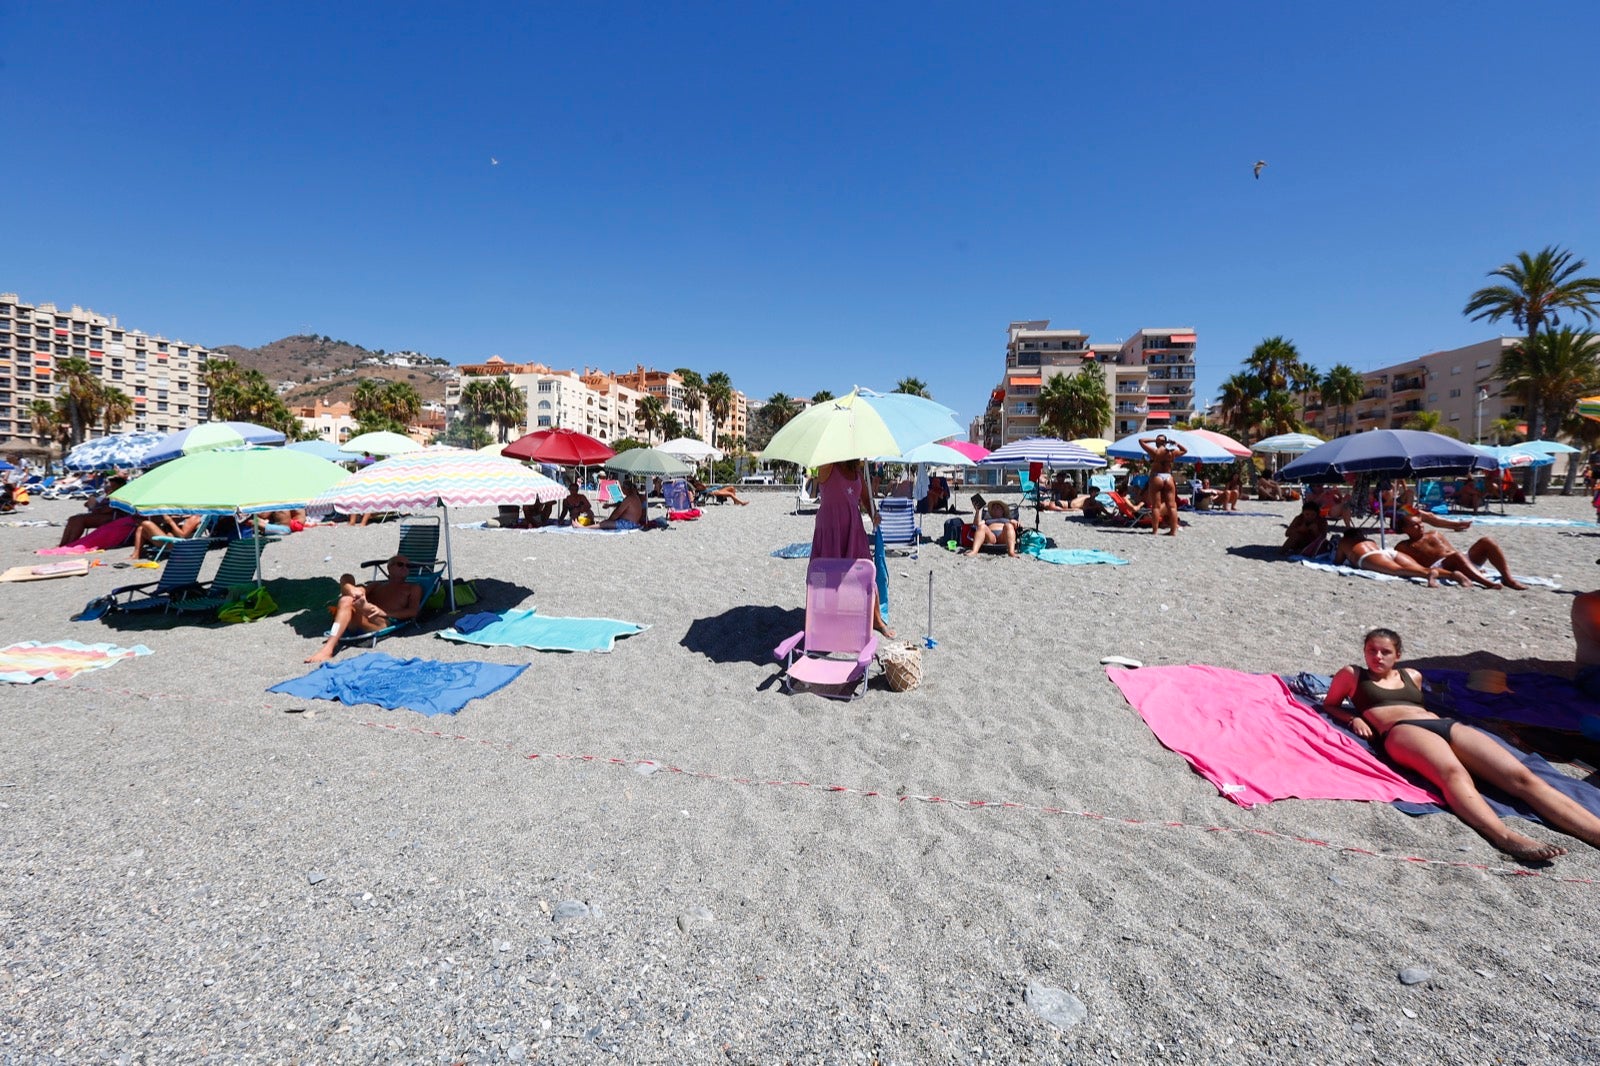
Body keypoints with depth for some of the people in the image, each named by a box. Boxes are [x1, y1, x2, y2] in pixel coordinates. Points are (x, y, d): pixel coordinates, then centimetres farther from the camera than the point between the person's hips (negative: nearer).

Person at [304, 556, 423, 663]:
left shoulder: (413, 588, 25)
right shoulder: (376, 585, 37)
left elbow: (414, 611, 6)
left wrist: (384, 613, -11)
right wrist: (352, 590, -13)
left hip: (384, 623, -4)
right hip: (356, 623, 4)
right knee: (347, 578, -8)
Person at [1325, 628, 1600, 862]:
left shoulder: (1412, 676, 33)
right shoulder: (1352, 675, 19)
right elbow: (1329, 705, 22)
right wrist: (1354, 719, 1)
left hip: (1446, 725, 7)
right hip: (1400, 730, -6)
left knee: (1520, 777, -20)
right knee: (1454, 773, -40)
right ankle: (1506, 837, -61)